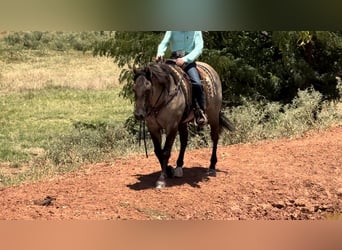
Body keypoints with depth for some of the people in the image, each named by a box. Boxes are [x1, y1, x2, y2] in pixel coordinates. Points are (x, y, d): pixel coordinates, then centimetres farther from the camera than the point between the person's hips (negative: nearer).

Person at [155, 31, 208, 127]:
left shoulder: (196, 31, 5)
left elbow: (199, 48, -5)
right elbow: (163, 43, -1)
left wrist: (185, 59, -20)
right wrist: (160, 53, -25)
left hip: (189, 61, -2)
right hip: (173, 60, 2)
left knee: (197, 84, -25)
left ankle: (201, 112, -11)